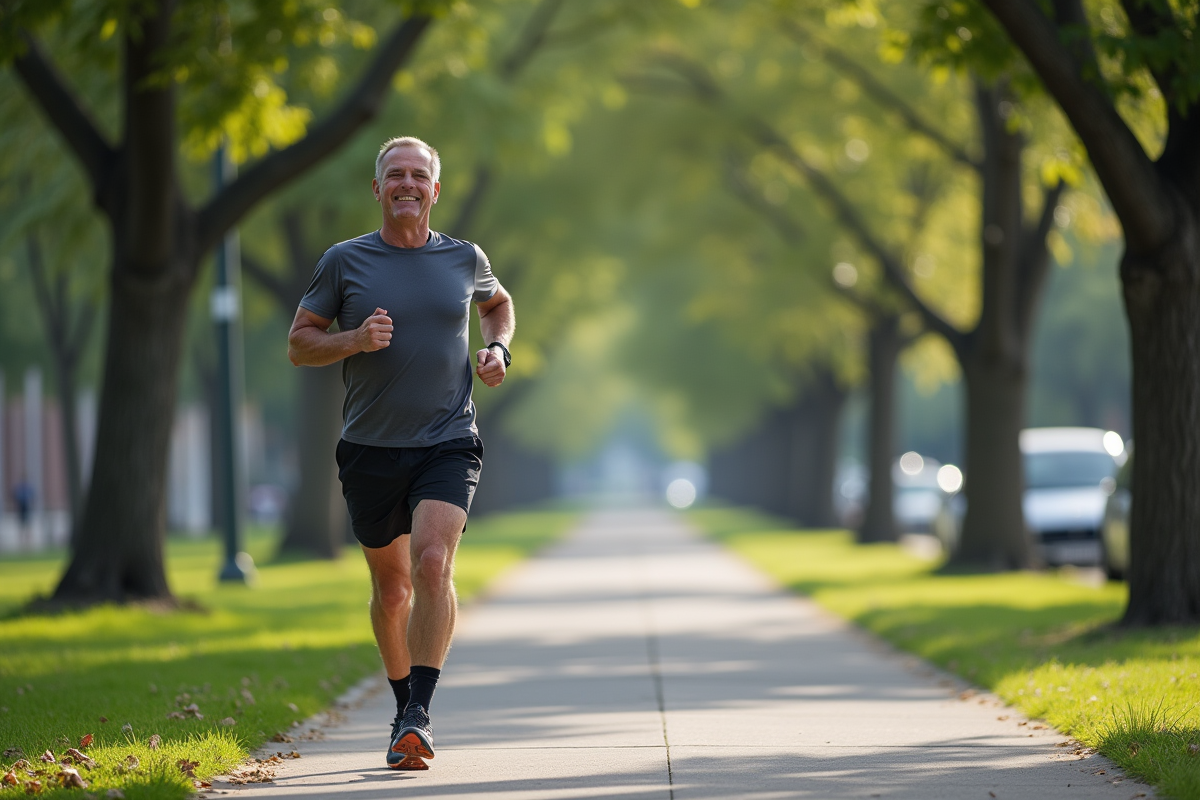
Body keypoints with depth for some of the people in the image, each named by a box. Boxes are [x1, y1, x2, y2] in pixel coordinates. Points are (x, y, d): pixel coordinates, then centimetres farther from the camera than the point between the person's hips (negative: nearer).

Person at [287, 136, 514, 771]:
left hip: (448, 444, -1)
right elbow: (299, 343, 3)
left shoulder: (464, 260, 5)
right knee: (392, 587, 11)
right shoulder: (344, 261, 0)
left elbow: (498, 303, 27)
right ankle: (404, 709, 30)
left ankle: (420, 714, -22)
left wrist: (499, 349, 7)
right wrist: (355, 340, -15)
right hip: (371, 450, 1)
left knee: (433, 563, -22)